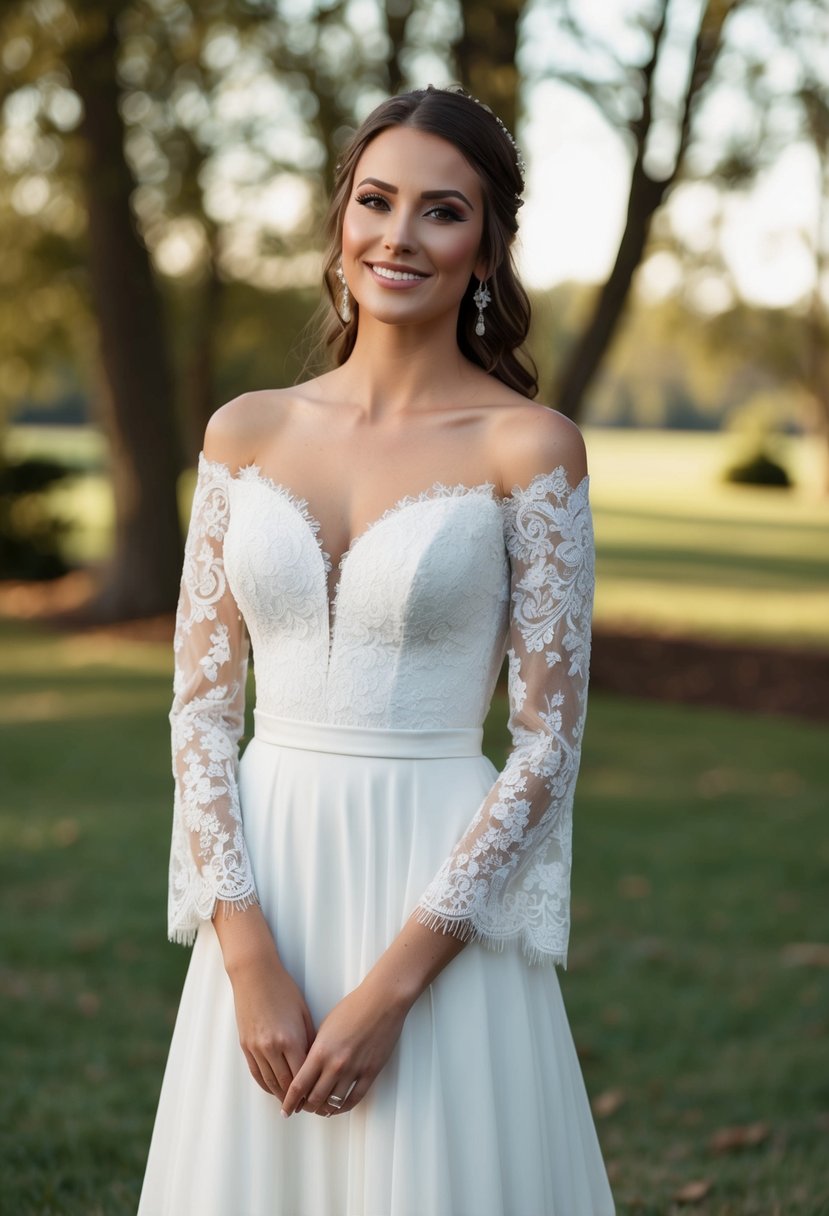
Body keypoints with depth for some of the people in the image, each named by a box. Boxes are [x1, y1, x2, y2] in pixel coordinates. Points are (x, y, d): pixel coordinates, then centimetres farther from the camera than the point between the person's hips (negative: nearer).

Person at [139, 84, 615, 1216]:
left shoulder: (529, 445, -5)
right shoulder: (248, 432, 5)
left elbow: (550, 738, -8)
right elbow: (202, 701, 3)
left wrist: (391, 984, -13)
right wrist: (249, 959, -9)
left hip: (438, 892, -3)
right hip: (265, 883, 3)